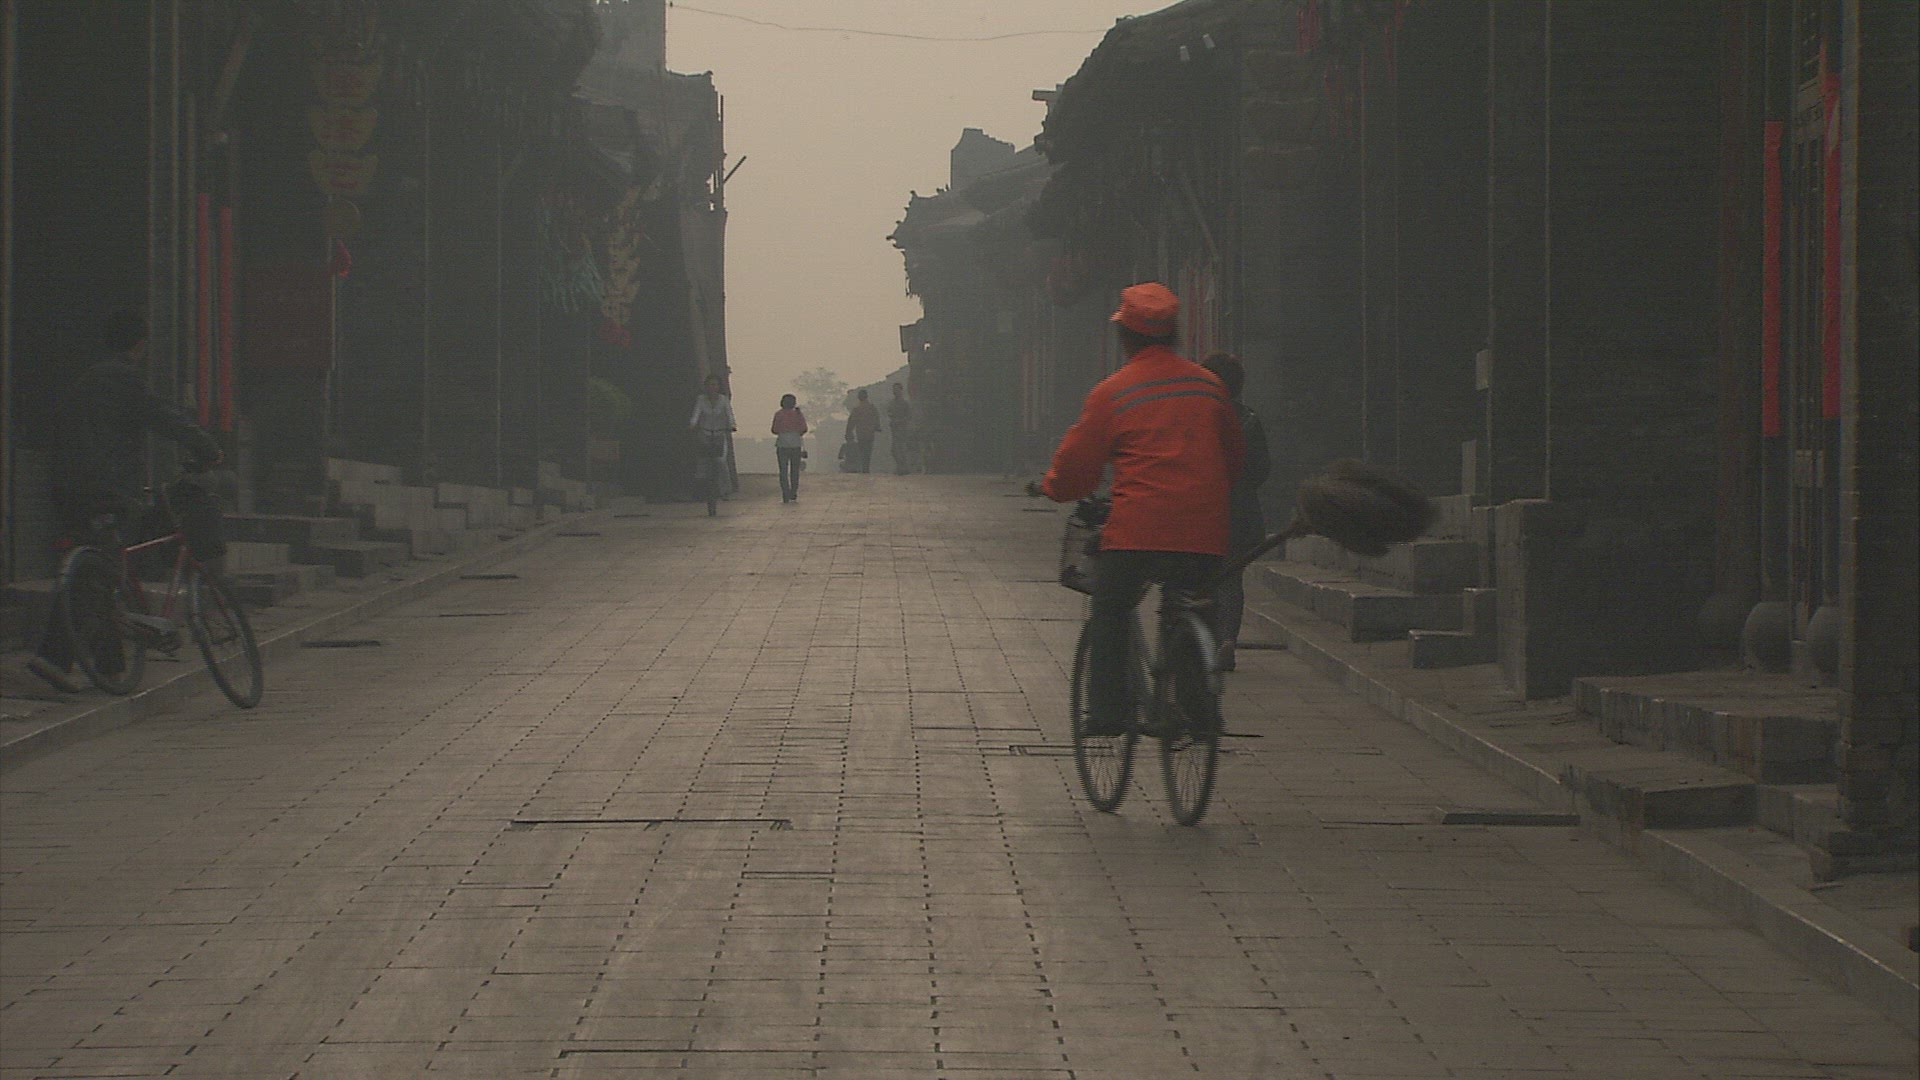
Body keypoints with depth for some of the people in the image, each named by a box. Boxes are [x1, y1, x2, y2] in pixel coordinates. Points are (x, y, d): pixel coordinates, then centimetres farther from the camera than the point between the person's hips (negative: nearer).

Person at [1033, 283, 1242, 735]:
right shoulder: (1209, 385, 10)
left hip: (1137, 530, -4)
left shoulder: (1113, 392, -3)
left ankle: (1109, 709, 4)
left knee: (1108, 616, 12)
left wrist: (1051, 488, 23)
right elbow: (1232, 457, 22)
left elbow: (1076, 465, 2)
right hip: (1203, 534, 4)